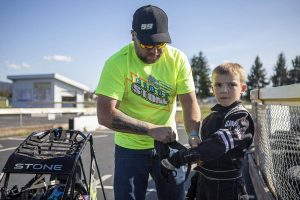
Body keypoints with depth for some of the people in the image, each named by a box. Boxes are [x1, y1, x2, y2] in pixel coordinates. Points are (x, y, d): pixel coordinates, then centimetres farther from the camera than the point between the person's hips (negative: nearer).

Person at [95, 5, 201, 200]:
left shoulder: (178, 59, -11)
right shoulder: (117, 63, -20)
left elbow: (190, 101, -10)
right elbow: (105, 115, -24)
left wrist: (194, 134, -29)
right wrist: (152, 130, -30)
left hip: (168, 144, 3)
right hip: (130, 148, -2)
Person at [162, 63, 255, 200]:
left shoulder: (241, 116, -14)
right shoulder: (210, 119, 8)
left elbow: (218, 144, -27)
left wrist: (178, 158, -28)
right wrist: (194, 186, 15)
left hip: (228, 188, -6)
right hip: (204, 185, 6)